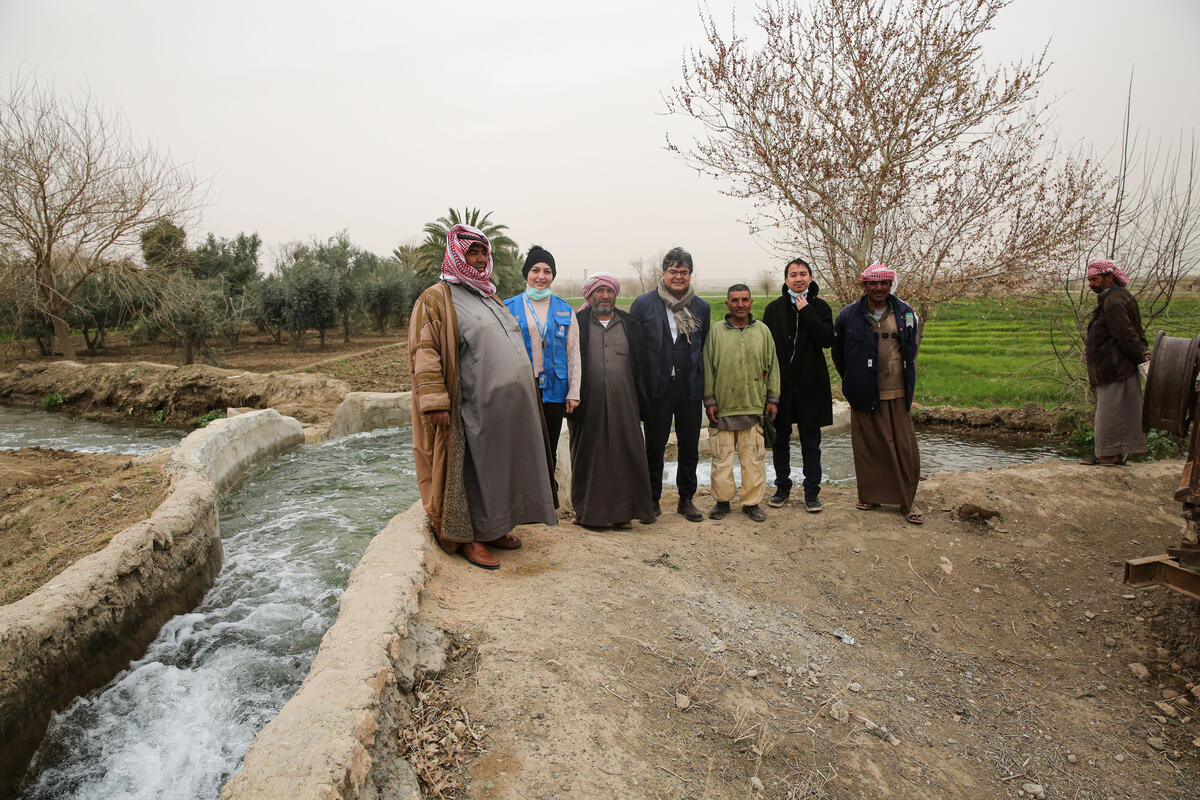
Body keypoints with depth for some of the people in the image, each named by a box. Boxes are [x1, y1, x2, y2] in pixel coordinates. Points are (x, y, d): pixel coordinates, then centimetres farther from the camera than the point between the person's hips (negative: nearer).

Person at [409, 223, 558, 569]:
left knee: (501, 467, 14)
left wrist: (522, 387, 24)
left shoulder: (489, 297, 20)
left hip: (510, 407, 8)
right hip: (475, 408, -8)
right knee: (475, 469, 0)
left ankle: (494, 528, 27)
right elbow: (424, 353, -13)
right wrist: (435, 402, -21)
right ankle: (469, 538, 13)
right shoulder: (437, 299, -6)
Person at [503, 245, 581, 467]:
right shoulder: (508, 307, 4)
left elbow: (573, 353, 7)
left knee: (549, 452, 8)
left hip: (553, 390, 2)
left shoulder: (565, 310, 8)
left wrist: (573, 392, 1)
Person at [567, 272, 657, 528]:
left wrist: (642, 402, 5)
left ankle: (623, 510, 12)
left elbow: (641, 366, 11)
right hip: (589, 404, -2)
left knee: (625, 453, 2)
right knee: (590, 455, 3)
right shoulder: (577, 324, 5)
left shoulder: (630, 325, 12)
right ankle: (589, 511, 14)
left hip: (623, 403, 2)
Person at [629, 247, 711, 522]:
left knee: (690, 447, 10)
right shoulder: (644, 303, 0)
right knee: (654, 447, 7)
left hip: (690, 387, 3)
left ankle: (686, 499, 24)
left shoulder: (701, 307, 8)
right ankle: (652, 499, 21)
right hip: (657, 388, -2)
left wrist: (702, 381, 6)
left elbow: (704, 347, 13)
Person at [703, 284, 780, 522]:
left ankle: (752, 502, 17)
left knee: (754, 457, 4)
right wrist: (709, 400, -1)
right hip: (722, 407, -1)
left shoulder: (762, 331, 8)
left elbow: (772, 366, 12)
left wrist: (773, 398, 8)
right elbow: (707, 368, 4)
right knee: (722, 456, 4)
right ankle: (722, 500, 18)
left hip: (754, 405, 1)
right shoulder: (716, 332, 3)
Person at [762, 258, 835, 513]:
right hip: (780, 384, 1)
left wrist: (807, 311, -14)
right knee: (780, 439, 9)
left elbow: (827, 339, -12)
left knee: (811, 442, 5)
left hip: (810, 384, -1)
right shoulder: (774, 308, 5)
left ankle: (812, 492, 14)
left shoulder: (819, 307, 3)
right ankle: (782, 487, 23)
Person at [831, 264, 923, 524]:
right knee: (869, 447, 4)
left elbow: (911, 349, 19)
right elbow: (837, 351, 10)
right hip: (865, 394, -2)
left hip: (898, 393, 2)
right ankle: (871, 496, 19)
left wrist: (907, 380, 15)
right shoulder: (849, 315, -1)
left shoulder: (905, 312, 7)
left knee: (905, 446, 3)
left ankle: (907, 501, 15)